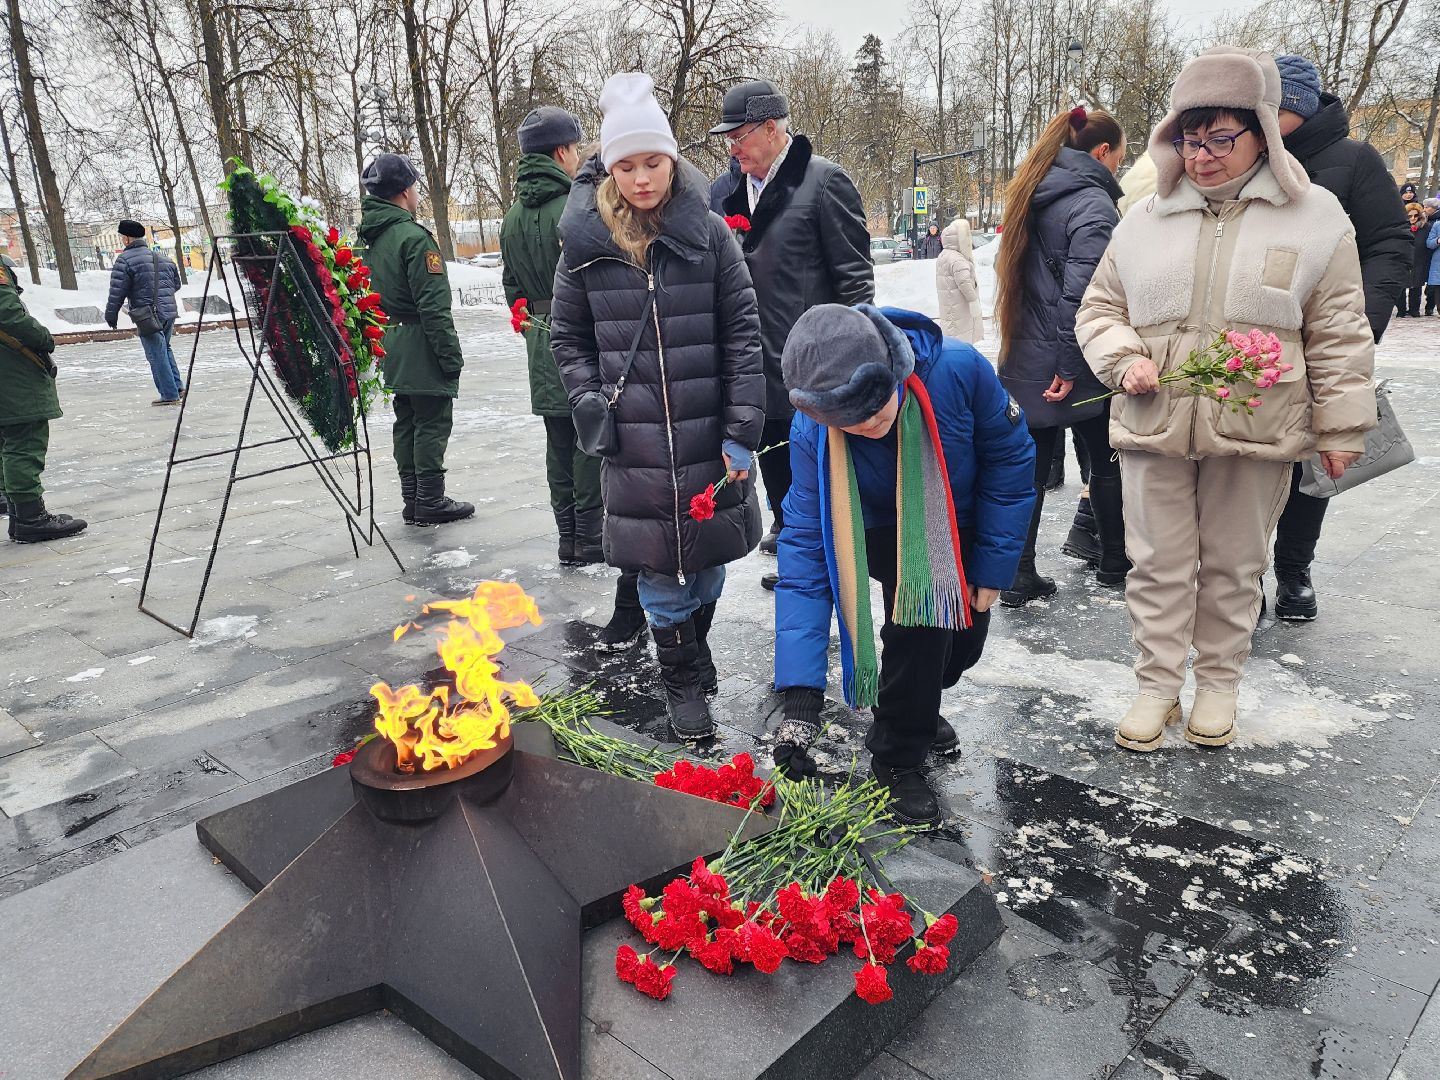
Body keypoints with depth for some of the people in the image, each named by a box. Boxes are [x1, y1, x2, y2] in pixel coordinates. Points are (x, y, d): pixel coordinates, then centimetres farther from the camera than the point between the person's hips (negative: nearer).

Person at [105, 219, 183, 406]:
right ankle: (177, 385, 19)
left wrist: (111, 314, 0)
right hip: (169, 312, 7)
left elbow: (117, 291, -11)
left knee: (156, 354, -1)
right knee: (164, 348, 24)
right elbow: (176, 284, 22)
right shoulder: (162, 259, 13)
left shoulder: (125, 259, -8)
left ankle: (169, 395, 0)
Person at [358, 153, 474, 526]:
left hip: (390, 349, 9)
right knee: (432, 424, -2)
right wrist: (451, 356, -16)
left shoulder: (369, 238, 12)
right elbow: (434, 307, -19)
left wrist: (378, 346, 22)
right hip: (422, 350, -9)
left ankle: (413, 500, 20)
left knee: (406, 423, 14)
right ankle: (431, 502, 3)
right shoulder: (414, 237, -16)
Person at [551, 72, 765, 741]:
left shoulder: (708, 232, -1)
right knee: (658, 566, 4)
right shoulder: (586, 241, 2)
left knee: (706, 556, 12)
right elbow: (567, 335, 12)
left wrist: (742, 431, -8)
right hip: (633, 442, 0)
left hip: (707, 433, 0)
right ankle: (685, 682, 25)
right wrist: (588, 400, -3)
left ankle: (693, 655, 39)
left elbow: (743, 335, -2)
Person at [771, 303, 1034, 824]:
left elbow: (1011, 459, -19)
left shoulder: (959, 369, -36)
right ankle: (896, 757, 3)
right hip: (887, 535, -2)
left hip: (960, 528, 2)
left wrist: (993, 566, -13)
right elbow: (804, 546, -31)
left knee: (964, 640, 7)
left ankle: (917, 707, 42)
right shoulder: (812, 433, -34)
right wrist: (800, 692, -36)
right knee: (920, 616, -22)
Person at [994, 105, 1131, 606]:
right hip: (1070, 365, -7)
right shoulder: (1093, 203, -15)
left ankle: (1018, 577, 11)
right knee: (1107, 461, 12)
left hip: (1025, 359, 7)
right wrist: (1070, 367, -20)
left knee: (1031, 467, 10)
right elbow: (1082, 293, -24)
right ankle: (1113, 562, 27)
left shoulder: (1034, 193, 11)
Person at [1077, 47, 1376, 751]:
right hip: (1155, 425, 2)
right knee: (1158, 563, 7)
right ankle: (1157, 686, 22)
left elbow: (1338, 336, 4)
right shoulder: (1145, 222, 8)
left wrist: (1340, 429, 3)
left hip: (1255, 431, -1)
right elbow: (1099, 309, 15)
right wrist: (1124, 360, -5)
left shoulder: (1315, 217, 3)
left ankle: (1218, 685, 29)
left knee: (1233, 567, 11)